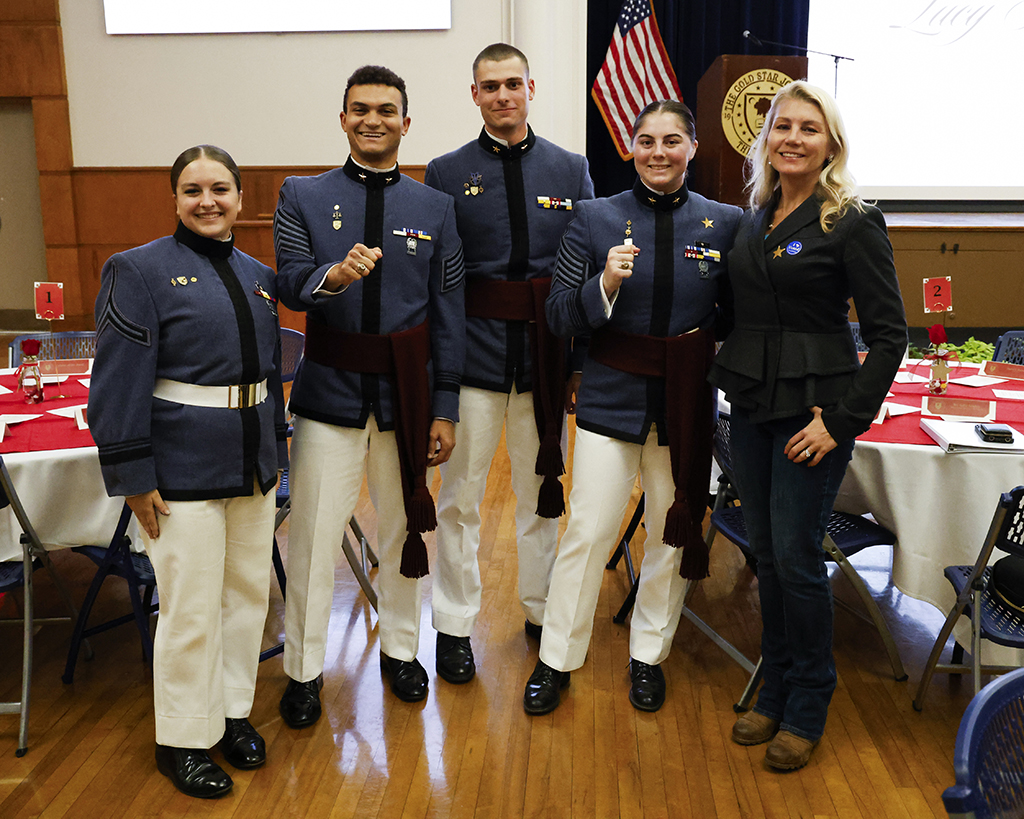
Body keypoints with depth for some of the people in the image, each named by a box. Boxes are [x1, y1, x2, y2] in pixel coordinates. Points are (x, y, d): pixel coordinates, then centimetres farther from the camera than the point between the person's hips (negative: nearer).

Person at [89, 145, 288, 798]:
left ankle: (234, 712, 35)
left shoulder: (258, 276, 10)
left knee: (250, 593, 15)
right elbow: (119, 382, -12)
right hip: (183, 470, -6)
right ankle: (183, 741, 22)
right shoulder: (140, 270, -9)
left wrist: (275, 449, 13)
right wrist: (134, 476, -15)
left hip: (252, 465, 6)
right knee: (192, 611, 2)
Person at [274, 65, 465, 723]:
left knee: (404, 526, 13)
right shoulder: (302, 196, 3)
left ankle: (400, 648, 34)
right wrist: (334, 276, -32)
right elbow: (291, 284, -9)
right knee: (313, 536, 3)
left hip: (408, 392, 2)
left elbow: (450, 314, 3)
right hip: (330, 390, -1)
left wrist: (445, 409, 0)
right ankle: (304, 670, 21)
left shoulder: (436, 207, 6)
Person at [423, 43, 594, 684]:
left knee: (543, 491, 13)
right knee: (460, 496, 5)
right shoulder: (446, 173, 2)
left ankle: (542, 611, 30)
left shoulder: (572, 170, 7)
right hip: (474, 349, -2)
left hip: (547, 350, 2)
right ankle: (455, 627, 19)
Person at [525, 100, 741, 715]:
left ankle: (650, 654, 31)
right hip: (613, 395, -1)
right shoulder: (597, 218, -1)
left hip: (687, 401, 2)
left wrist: (711, 350, -9)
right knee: (587, 532, 0)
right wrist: (606, 284, -21)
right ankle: (557, 659, 19)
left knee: (675, 532, 12)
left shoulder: (725, 222, 2)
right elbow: (561, 317, -5)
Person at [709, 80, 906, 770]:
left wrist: (843, 423, -15)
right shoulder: (755, 220, 10)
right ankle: (776, 692, 28)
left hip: (813, 409, -6)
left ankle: (807, 710, 18)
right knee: (766, 555, 13)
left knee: (797, 558, -1)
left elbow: (889, 334, -11)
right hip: (751, 404, 6)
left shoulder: (854, 222, -9)